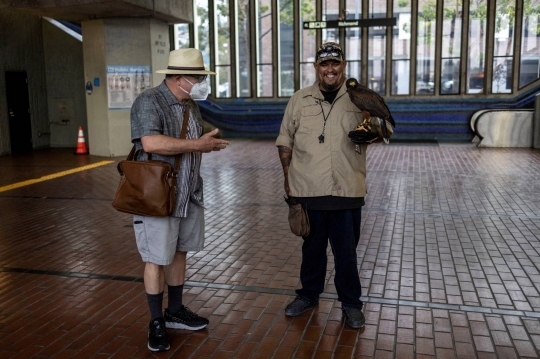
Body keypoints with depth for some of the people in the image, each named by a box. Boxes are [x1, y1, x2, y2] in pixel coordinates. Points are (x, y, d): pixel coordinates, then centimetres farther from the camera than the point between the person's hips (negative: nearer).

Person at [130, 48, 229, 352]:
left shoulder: (191, 104, 11)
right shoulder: (149, 102, -14)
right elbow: (151, 143, -29)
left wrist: (209, 143, 1)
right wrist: (197, 145, -22)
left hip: (189, 195, 8)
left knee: (179, 253, 15)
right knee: (156, 259, 1)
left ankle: (175, 311, 29)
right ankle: (156, 322, 15)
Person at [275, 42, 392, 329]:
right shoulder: (299, 99, 7)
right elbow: (285, 141, 9)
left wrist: (371, 134, -16)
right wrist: (288, 176, 3)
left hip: (347, 190, -1)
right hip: (307, 188, 1)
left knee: (347, 251, 7)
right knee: (312, 246, 15)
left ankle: (351, 303, 23)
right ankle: (309, 294, 34)